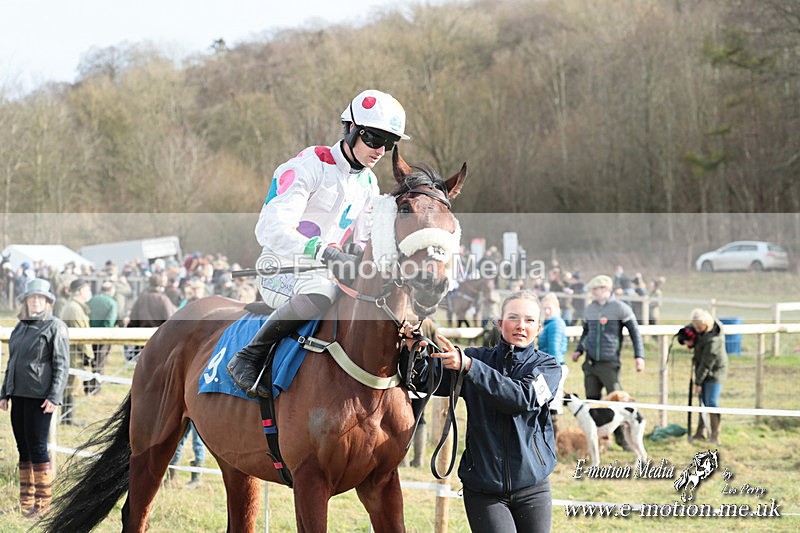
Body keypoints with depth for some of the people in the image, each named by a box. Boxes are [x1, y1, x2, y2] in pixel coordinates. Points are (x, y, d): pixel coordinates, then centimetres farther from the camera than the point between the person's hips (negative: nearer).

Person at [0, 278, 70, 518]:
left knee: (37, 448, -8)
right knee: (23, 448, 8)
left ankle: (43, 502, -4)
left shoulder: (55, 327, -4)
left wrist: (54, 397, -17)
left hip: (39, 397, -7)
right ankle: (25, 500, 12)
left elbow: (62, 365, -9)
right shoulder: (20, 328, 17)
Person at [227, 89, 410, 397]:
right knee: (320, 291, -40)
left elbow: (364, 243, 16)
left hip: (328, 272, 8)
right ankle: (249, 357, -28)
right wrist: (323, 252, -41)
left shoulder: (368, 184, 12)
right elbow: (271, 229, -26)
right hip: (280, 270, -8)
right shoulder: (311, 166, -14)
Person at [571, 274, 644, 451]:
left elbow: (635, 332, -1)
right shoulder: (590, 309, 11)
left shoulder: (621, 308, -5)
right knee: (592, 401, 5)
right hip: (590, 363, 5)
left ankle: (623, 439, -1)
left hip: (609, 363, -5)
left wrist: (639, 356, -7)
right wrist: (579, 349, 11)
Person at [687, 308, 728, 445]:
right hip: (702, 369, 8)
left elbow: (707, 363, -26)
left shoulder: (713, 340, -32)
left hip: (714, 371, -8)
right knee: (703, 401, 13)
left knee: (711, 403, -11)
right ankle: (700, 433, 21)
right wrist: (691, 342, -8)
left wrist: (698, 382, -20)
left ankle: (715, 436, -8)